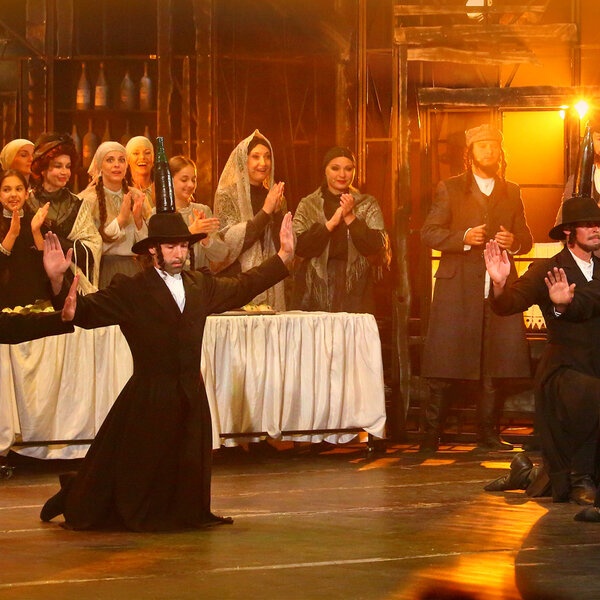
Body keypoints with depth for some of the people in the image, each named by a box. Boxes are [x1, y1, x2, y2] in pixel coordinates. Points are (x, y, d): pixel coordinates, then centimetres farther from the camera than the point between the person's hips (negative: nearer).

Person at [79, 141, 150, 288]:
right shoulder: (89, 199, -5)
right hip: (104, 271, -4)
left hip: (133, 269, 4)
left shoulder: (136, 197, 7)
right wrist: (120, 219, -17)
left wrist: (138, 220, -10)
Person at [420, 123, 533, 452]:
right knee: (445, 366, -5)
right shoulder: (450, 188, 8)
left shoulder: (512, 192, 18)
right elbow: (429, 232, 0)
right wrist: (464, 238, -16)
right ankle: (431, 434, 0)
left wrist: (514, 242, -6)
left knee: (494, 366, 1)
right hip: (458, 288, -3)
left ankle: (488, 433, 9)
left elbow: (526, 239, 18)